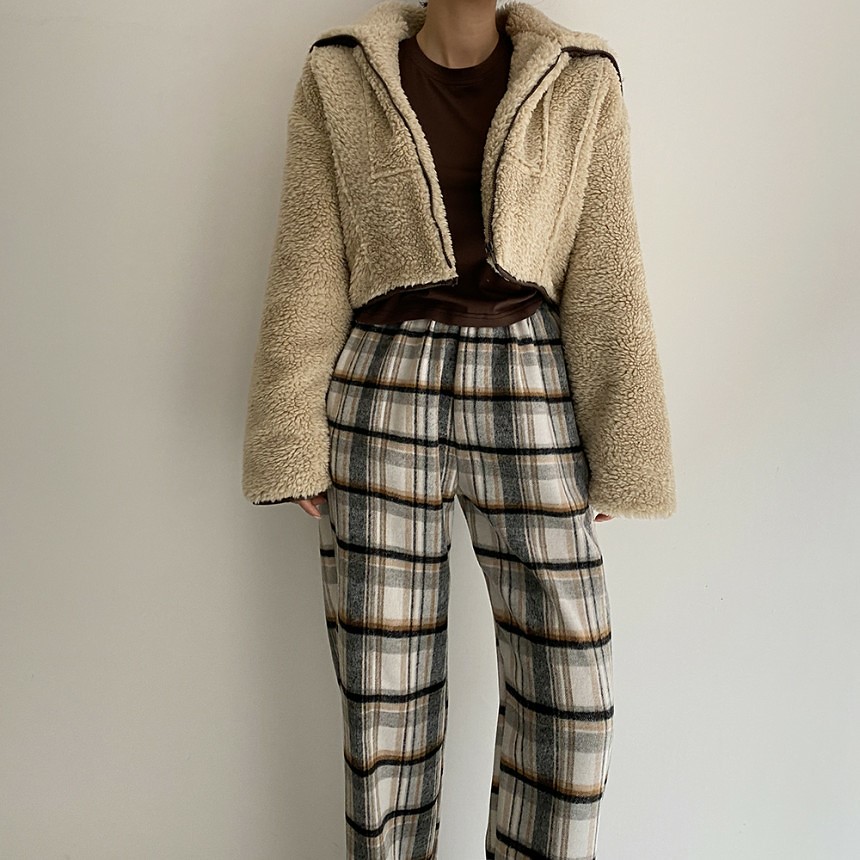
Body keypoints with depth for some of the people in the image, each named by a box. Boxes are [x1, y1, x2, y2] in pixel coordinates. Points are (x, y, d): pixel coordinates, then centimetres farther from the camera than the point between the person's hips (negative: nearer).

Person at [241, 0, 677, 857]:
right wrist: (297, 447, -2)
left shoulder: (581, 83, 5)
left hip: (527, 405, 1)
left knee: (566, 687, 4)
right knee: (384, 688, 7)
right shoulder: (341, 79, 4)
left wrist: (617, 450, -1)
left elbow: (602, 280, 2)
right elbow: (309, 274, 1)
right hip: (385, 404, 0)